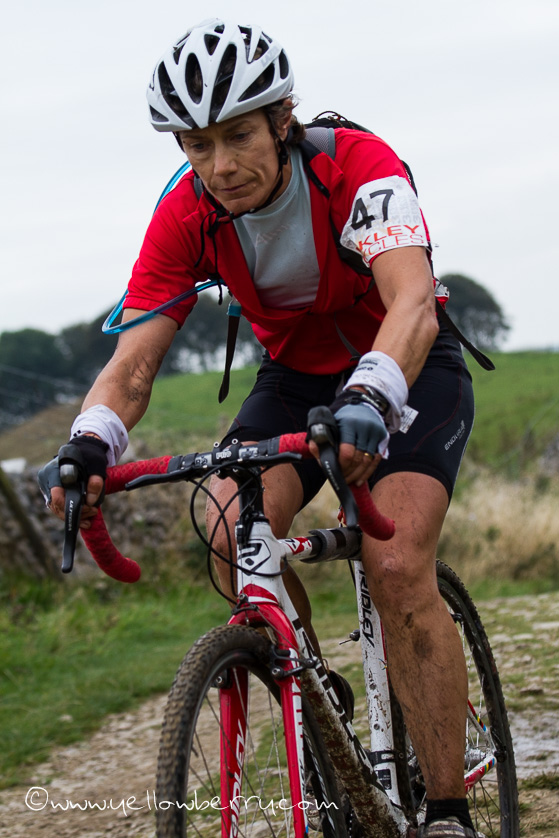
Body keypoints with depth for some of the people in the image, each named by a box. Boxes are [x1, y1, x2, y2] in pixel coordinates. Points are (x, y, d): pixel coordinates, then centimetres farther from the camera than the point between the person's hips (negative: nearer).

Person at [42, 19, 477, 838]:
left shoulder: (359, 166, -29)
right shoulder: (186, 216, -18)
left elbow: (413, 305, -45)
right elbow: (132, 364, -22)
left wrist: (369, 401, -64)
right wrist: (89, 446, -43)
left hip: (408, 370, -4)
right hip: (297, 375, 4)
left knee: (398, 571, -25)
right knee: (233, 532, -25)